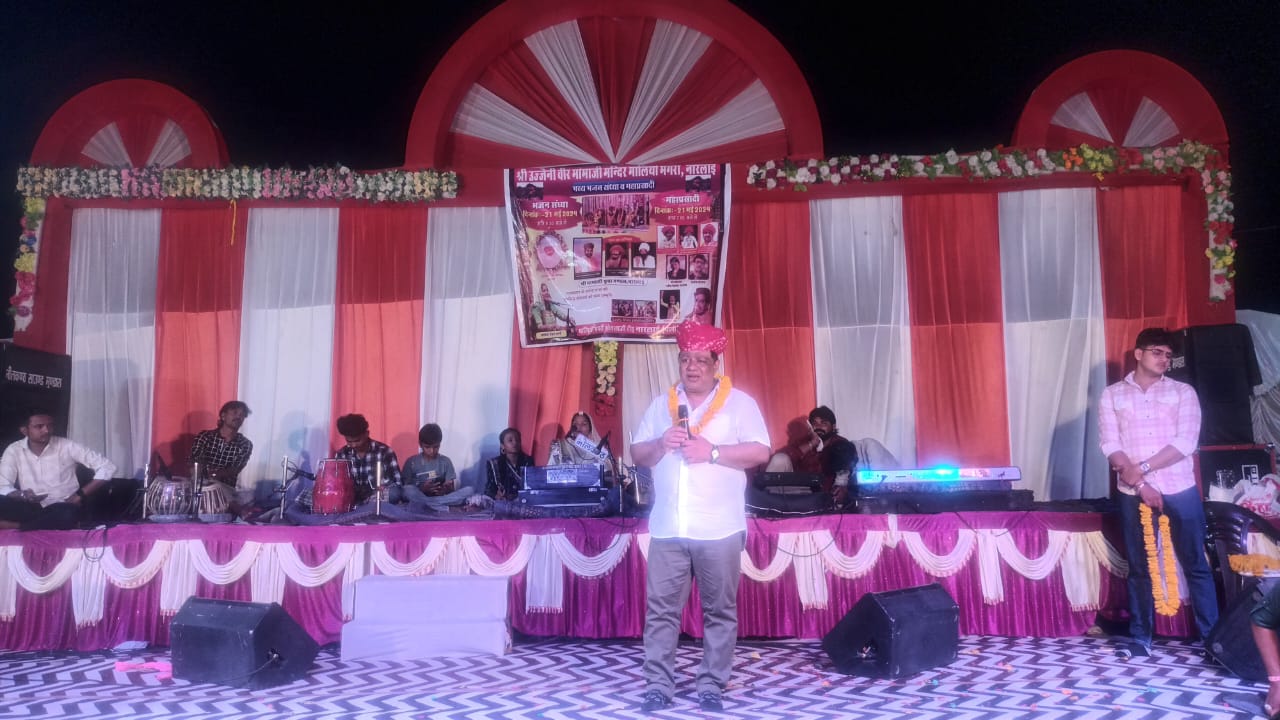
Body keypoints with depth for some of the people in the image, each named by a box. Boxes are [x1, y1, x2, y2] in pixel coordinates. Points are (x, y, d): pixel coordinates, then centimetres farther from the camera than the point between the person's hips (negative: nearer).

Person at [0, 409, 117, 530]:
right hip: (29, 508, 2)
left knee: (69, 514, -38)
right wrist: (21, 495, -27)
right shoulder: (13, 450, 3)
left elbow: (108, 467, -5)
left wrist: (81, 494, -13)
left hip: (61, 508, -1)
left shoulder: (67, 446, -4)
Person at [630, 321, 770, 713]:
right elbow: (638, 454, 13)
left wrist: (712, 452, -14)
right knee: (660, 609, 2)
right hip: (668, 528, 3)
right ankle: (658, 685, 11)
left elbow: (760, 451, -5)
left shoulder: (739, 402, 3)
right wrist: (661, 445, -7)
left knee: (719, 610, 5)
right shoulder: (660, 404, 14)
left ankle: (711, 686, 16)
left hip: (718, 529, -2)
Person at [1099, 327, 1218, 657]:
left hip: (1180, 490, 0)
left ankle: (1213, 636, 16)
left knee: (1195, 564, 6)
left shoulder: (1183, 392, 5)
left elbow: (1186, 443, -7)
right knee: (1139, 567, 7)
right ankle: (1140, 637, 15)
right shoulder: (1112, 395, 5)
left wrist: (1143, 467, -14)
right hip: (1134, 494, 0)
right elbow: (1111, 446, -3)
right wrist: (1141, 484, -13)